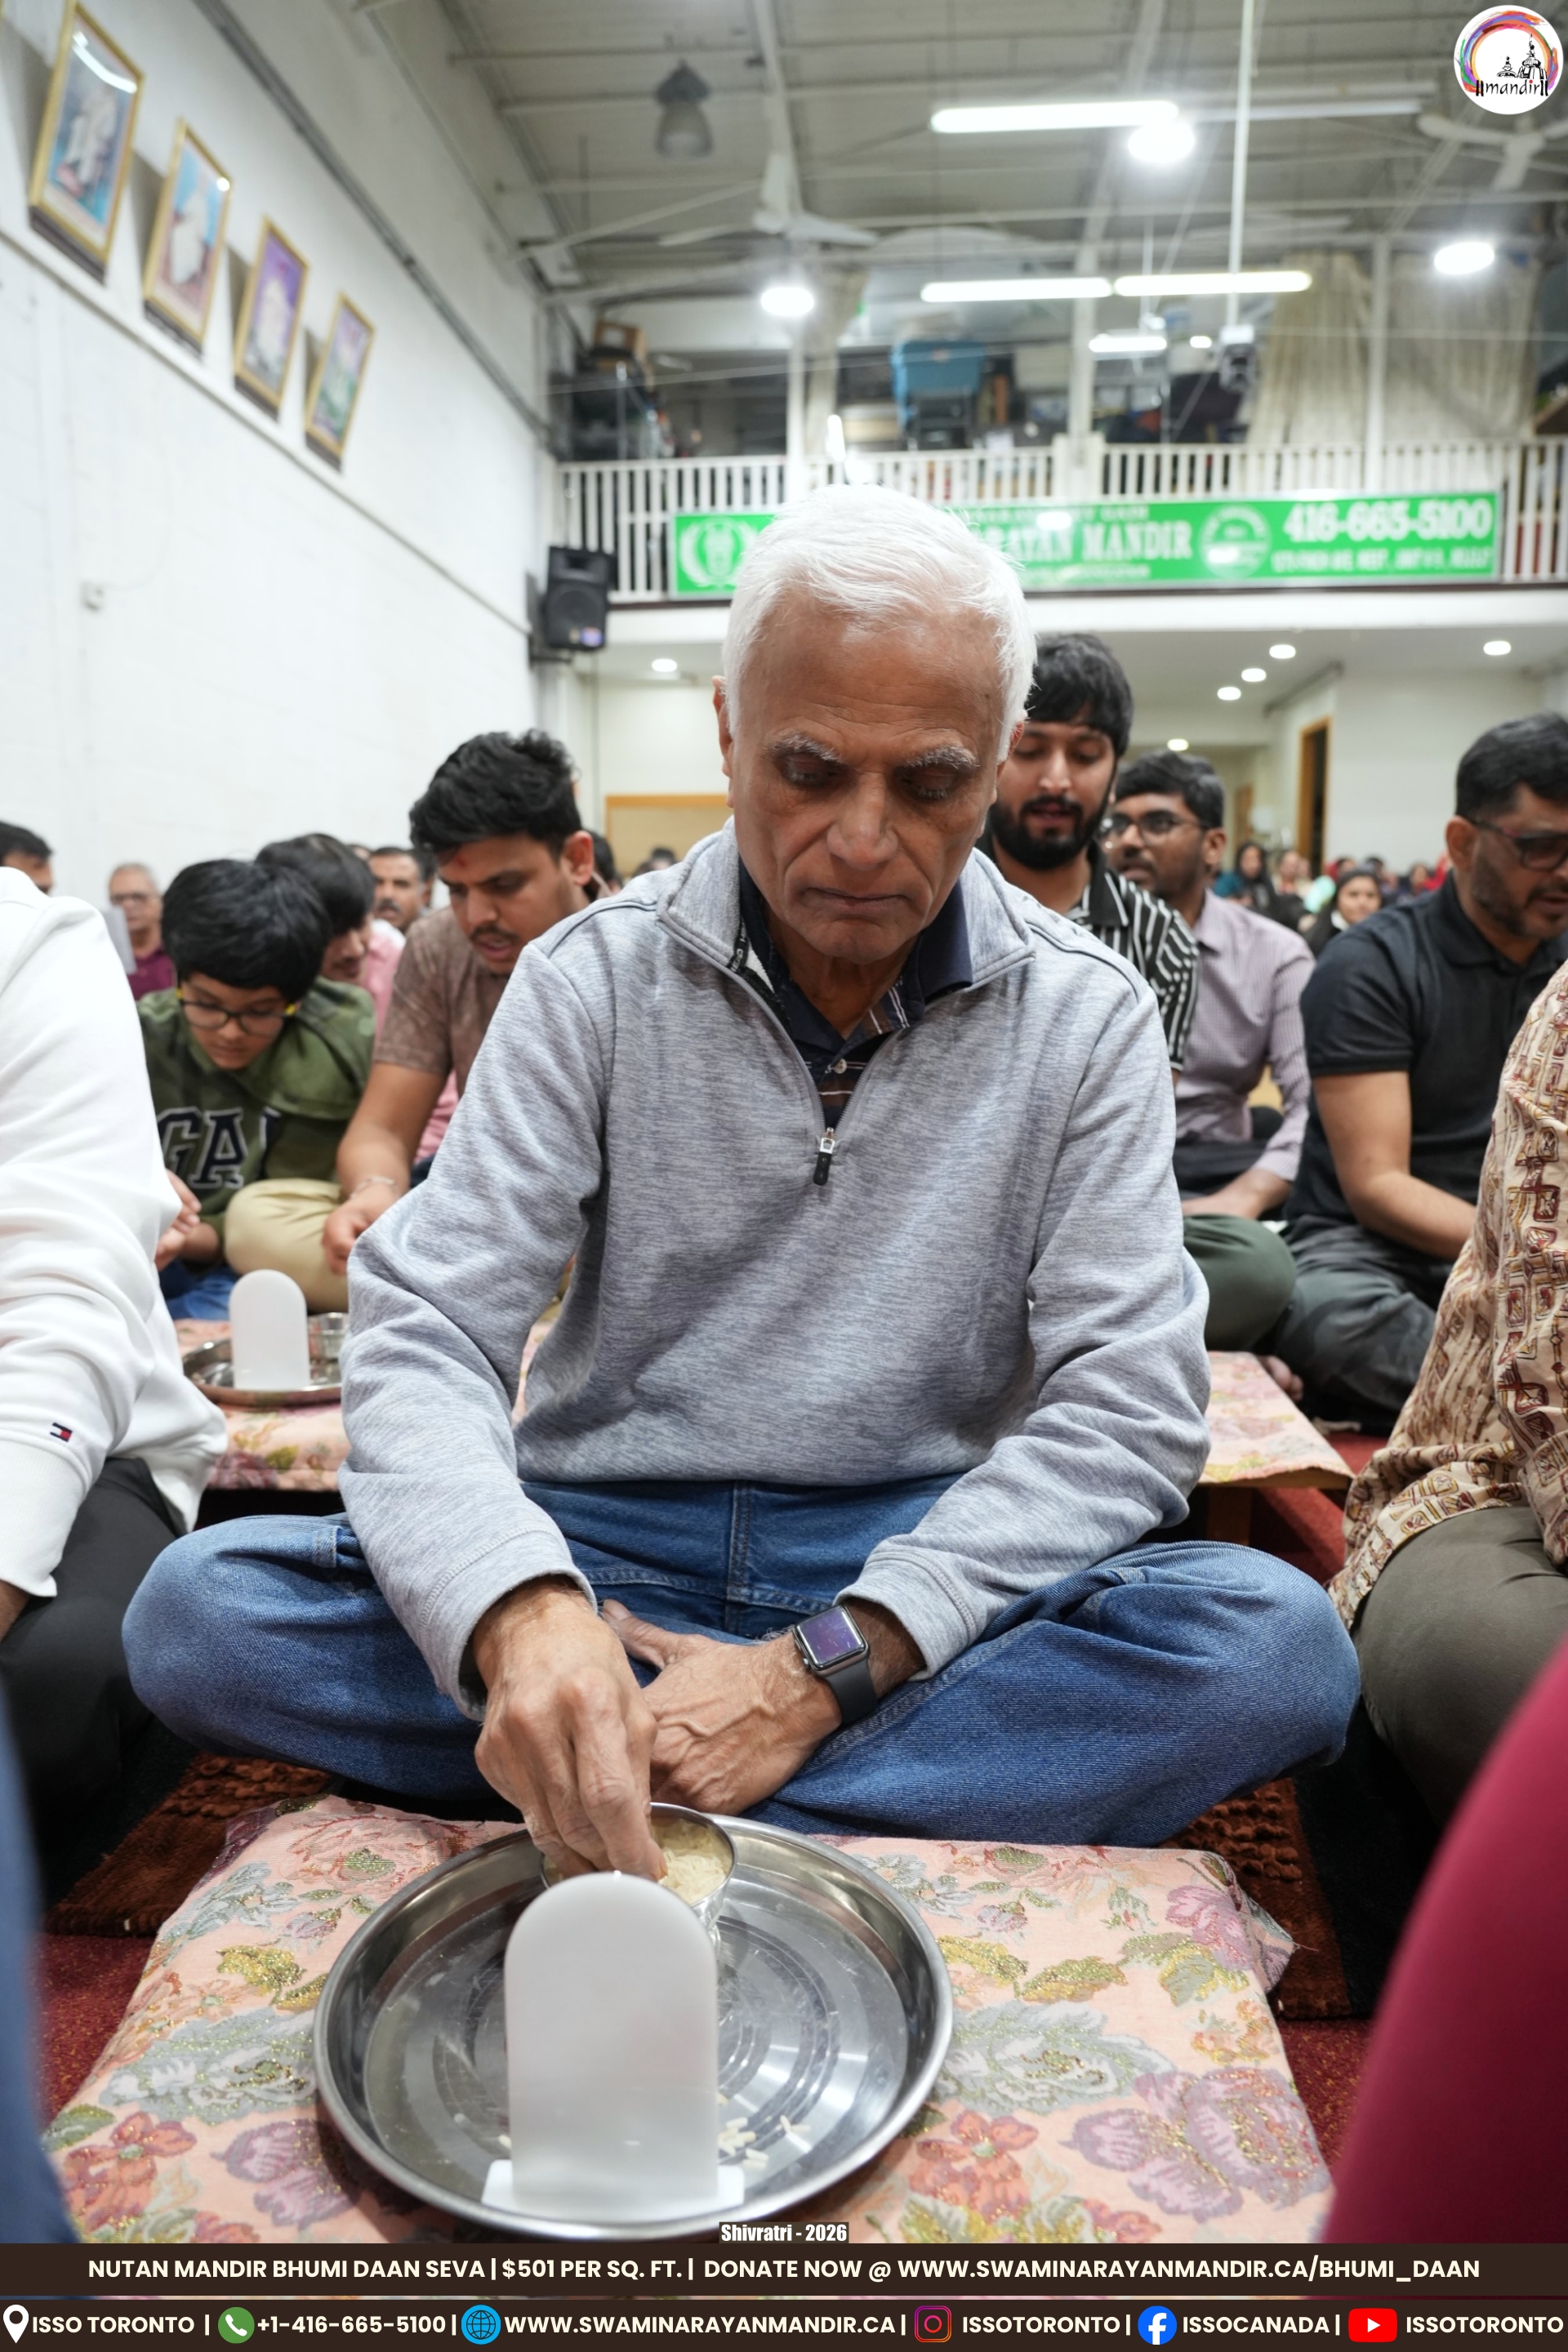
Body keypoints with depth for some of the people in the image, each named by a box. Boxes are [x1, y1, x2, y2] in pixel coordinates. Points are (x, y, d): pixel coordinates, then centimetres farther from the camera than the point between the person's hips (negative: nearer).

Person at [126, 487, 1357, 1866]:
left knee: (1277, 1643, -27)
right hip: (605, 1559, 1)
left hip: (921, 1577, 1)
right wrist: (520, 1612, -33)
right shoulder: (595, 978, -3)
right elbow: (425, 1329, -11)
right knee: (203, 1607, -21)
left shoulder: (1087, 1017, -3)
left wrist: (825, 1663, -20)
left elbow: (1127, 1399, -9)